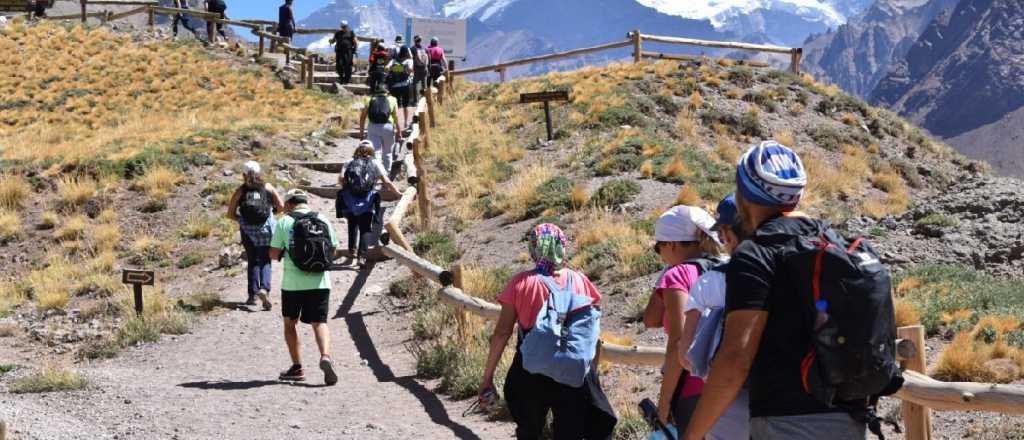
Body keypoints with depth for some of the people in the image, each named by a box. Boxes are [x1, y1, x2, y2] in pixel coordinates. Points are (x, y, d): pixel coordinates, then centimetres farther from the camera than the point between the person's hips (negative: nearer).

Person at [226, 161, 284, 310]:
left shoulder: (240, 191, 3)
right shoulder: (268, 187, 3)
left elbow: (230, 214, 0)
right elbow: (281, 206, -1)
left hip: (247, 231, 1)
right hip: (266, 230, -1)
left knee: (253, 261, 13)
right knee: (265, 261, 5)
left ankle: (253, 295, 9)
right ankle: (264, 288, -18)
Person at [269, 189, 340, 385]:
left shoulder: (284, 223, -4)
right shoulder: (323, 221, 4)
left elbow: (274, 254, -4)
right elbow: (332, 251, 9)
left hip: (293, 282, -1)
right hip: (319, 281, 2)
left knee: (290, 322, 15)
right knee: (319, 322, 2)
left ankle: (297, 367, 14)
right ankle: (325, 356, -24)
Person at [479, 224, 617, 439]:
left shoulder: (521, 283, -8)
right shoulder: (580, 281, -3)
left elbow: (501, 334, -8)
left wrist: (487, 378, -3)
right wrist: (591, 372, 16)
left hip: (531, 375, -1)